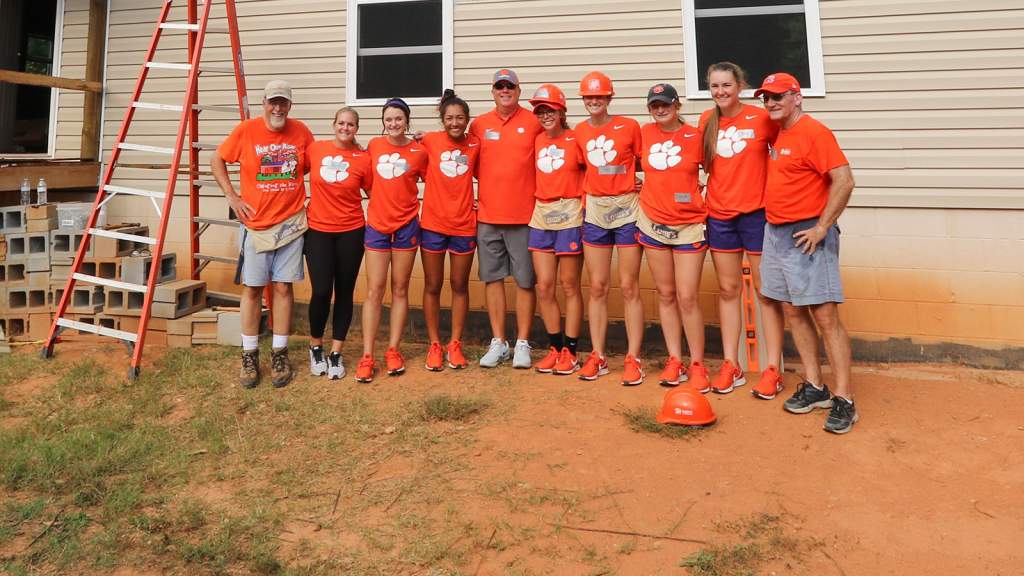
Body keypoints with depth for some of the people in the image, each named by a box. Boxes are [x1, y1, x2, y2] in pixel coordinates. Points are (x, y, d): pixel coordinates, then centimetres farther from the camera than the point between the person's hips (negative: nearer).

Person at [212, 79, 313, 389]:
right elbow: (217, 161, 7)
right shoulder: (246, 130, -3)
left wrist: (293, 179, 2)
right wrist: (232, 197, -1)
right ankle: (249, 356, 13)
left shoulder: (301, 132, 1)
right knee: (252, 288, 2)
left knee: (283, 287, 3)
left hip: (291, 223, 1)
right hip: (256, 224, -1)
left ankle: (279, 355, 13)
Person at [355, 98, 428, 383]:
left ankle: (393, 350, 17)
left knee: (400, 290, 7)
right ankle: (367, 357, 3)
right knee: (374, 290, -1)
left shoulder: (419, 152, -1)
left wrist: (415, 203, -7)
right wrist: (379, 199, 4)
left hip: (406, 225, -1)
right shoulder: (374, 146, 4)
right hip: (376, 225, 1)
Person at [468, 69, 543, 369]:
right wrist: (483, 186, 3)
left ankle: (522, 344, 12)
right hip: (487, 216, 3)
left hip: (524, 216, -3)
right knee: (492, 278, 7)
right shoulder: (479, 125, 8)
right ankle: (498, 342, 17)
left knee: (525, 281, 2)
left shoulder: (534, 123, 0)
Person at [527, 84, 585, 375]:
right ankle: (554, 347, 18)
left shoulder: (575, 140, -4)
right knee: (544, 287, 5)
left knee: (569, 286, 3)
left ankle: (570, 351, 12)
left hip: (569, 217, -4)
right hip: (540, 217, 5)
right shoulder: (535, 141, 9)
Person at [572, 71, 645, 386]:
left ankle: (633, 359, 6)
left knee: (629, 287, 0)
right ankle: (597, 357, 15)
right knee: (597, 287, 6)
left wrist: (639, 185, -10)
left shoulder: (630, 127, -2)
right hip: (595, 211, 3)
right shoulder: (579, 132, 7)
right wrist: (591, 188, 3)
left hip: (627, 209, -3)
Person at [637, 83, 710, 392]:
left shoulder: (695, 137, -3)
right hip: (653, 223, 3)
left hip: (689, 225, -3)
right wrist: (650, 184, 9)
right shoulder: (645, 133, 5)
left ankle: (697, 365, 7)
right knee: (666, 294, 8)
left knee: (687, 298, -6)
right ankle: (674, 360, 18)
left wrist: (704, 193, -6)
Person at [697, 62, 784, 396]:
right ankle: (731, 365, 18)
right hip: (719, 216, 4)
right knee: (728, 289, 9)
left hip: (756, 213, -4)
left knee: (765, 290, 2)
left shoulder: (761, 118, -7)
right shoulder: (707, 121, 5)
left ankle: (772, 369, 9)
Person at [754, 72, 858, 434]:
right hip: (775, 234, 9)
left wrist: (822, 227, -18)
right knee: (793, 312, 11)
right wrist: (774, 224, 13)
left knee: (825, 315, -8)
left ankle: (844, 400, -3)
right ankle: (814, 387, 21)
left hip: (807, 235, -9)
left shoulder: (814, 132, -11)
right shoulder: (776, 134, 14)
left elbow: (844, 180, -17)